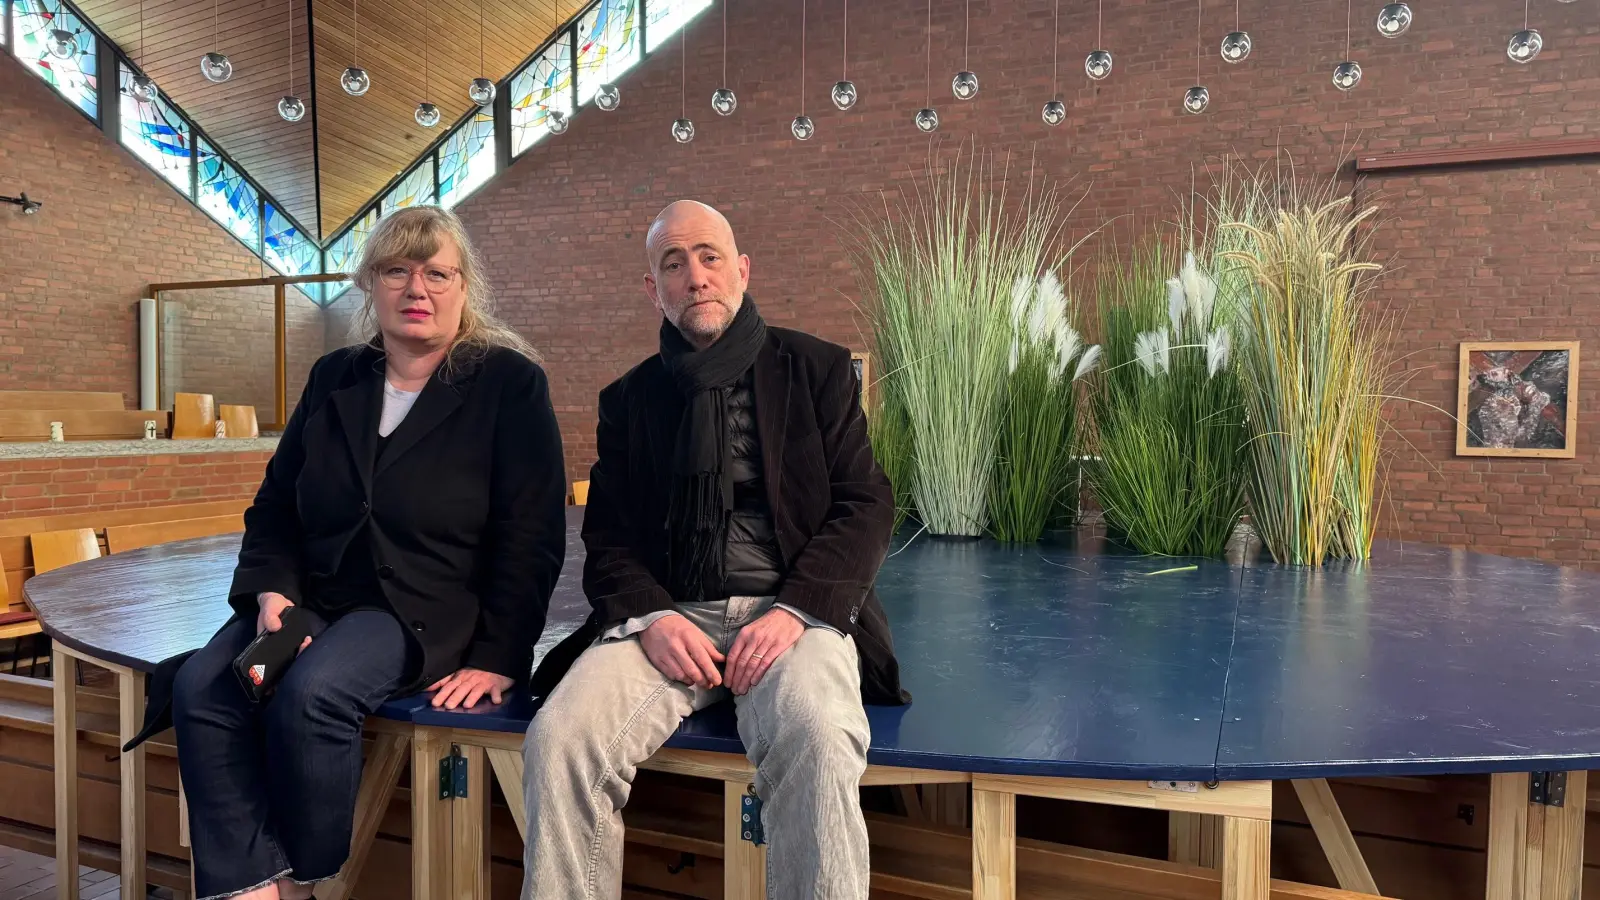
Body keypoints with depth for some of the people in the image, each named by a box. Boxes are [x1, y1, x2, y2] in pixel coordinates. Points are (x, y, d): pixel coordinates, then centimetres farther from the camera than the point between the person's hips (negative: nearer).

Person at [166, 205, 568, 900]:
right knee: (200, 685, -19)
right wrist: (273, 592, -3)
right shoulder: (333, 379, 13)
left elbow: (530, 538, -6)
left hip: (428, 610, -5)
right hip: (315, 599, 6)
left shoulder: (508, 383, -3)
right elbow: (274, 505, 16)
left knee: (310, 693, -29)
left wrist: (497, 658, -12)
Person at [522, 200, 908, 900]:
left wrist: (795, 611, -14)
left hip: (792, 611, -2)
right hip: (668, 615, 2)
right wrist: (652, 616, -10)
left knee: (817, 743, -34)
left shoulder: (817, 368, 9)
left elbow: (866, 507, 2)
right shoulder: (629, 398, 16)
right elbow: (607, 535, 12)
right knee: (558, 738, -24)